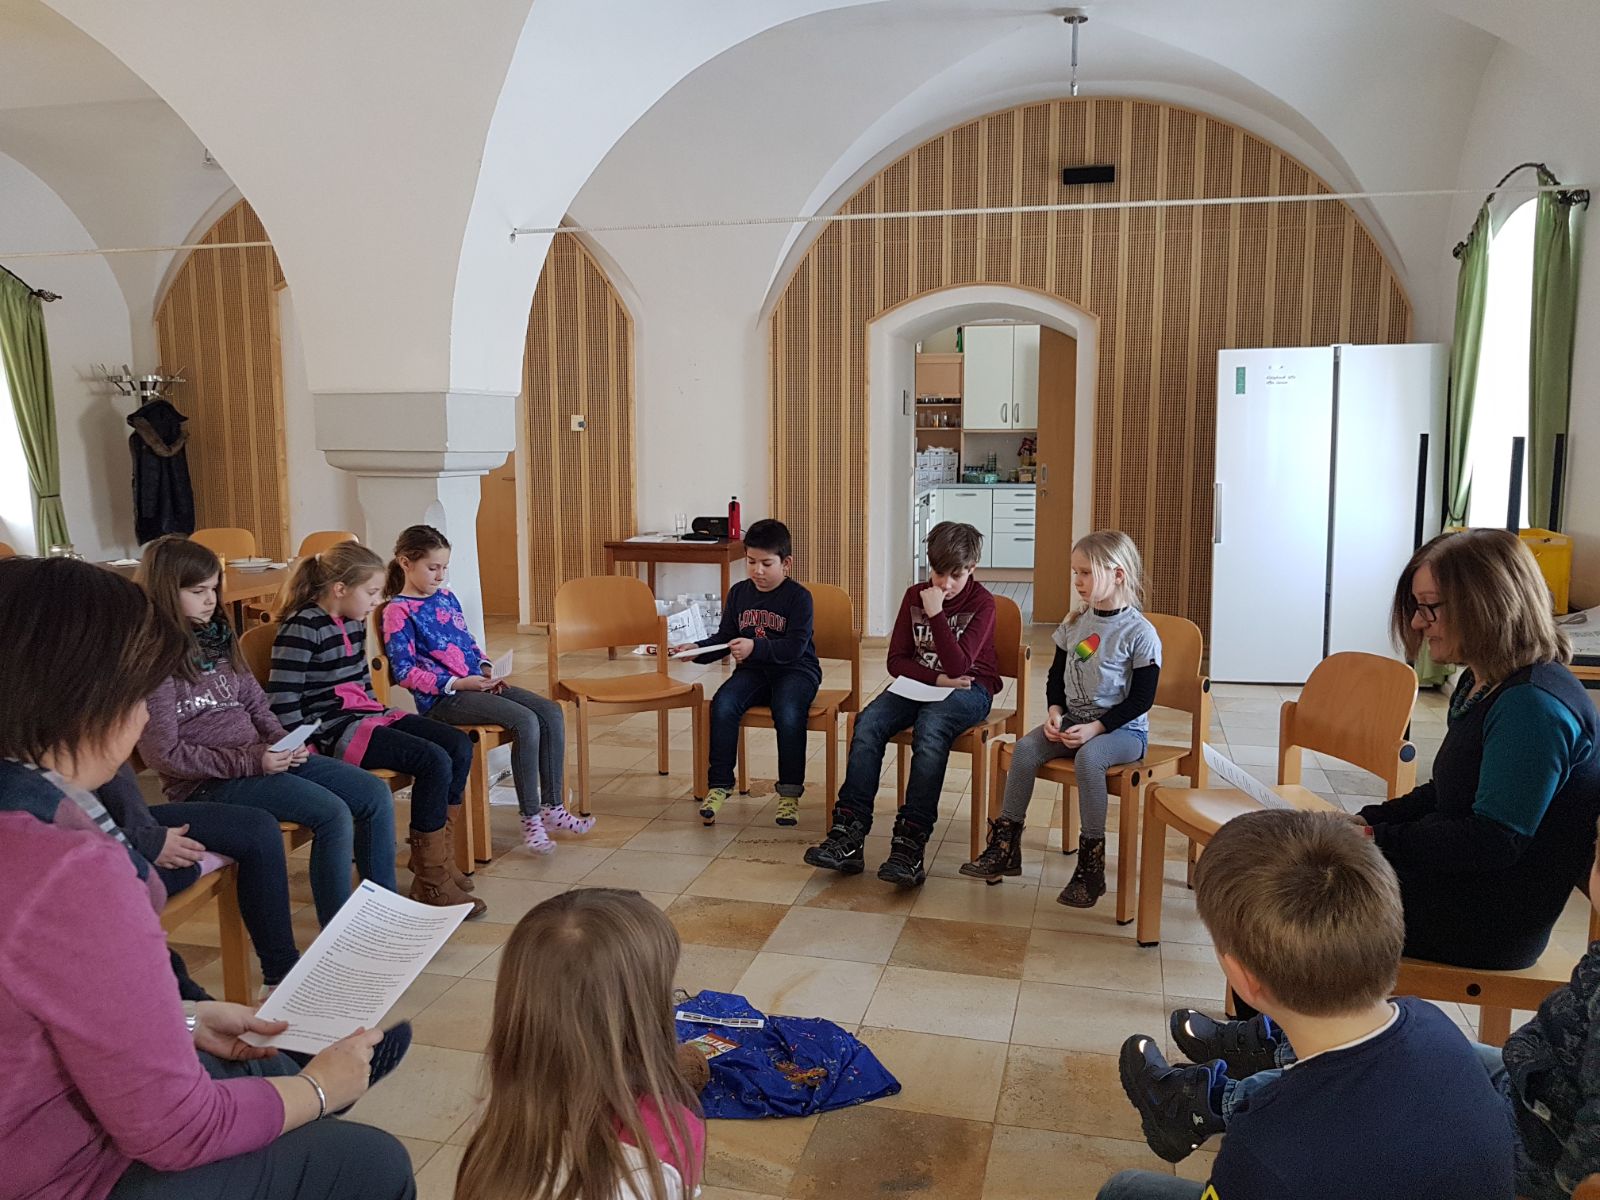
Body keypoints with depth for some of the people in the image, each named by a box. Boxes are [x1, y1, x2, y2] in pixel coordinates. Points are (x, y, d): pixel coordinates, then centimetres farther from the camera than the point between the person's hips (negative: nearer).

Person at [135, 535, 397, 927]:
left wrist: (281, 741, -3)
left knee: (376, 796, -4)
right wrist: (250, 762, -19)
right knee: (333, 813, -25)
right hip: (209, 781, -8)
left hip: (261, 756, 8)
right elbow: (164, 753, -15)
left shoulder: (216, 634, 10)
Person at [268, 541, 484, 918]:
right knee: (434, 761, -23)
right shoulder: (301, 629, -15)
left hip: (365, 715, 10)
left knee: (459, 746, -3)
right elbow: (282, 705, -19)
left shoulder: (354, 623, 12)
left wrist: (380, 719, 15)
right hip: (332, 728, -10)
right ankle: (431, 883, -13)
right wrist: (313, 753, -17)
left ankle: (434, 853, 7)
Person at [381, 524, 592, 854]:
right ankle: (531, 818, -19)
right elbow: (404, 671, -12)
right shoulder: (398, 612, -6)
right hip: (441, 699, -8)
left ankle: (552, 807, -4)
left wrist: (486, 668, 5)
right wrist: (457, 684, -18)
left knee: (551, 712, -9)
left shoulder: (446, 597, 17)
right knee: (525, 721, -27)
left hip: (475, 685, 8)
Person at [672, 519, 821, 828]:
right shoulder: (739, 593, 10)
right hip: (753, 670, 4)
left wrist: (756, 647, -30)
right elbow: (724, 638, 14)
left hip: (795, 670, -4)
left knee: (788, 714, -34)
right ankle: (719, 785, -15)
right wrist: (697, 649, -6)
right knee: (722, 704, -25)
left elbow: (795, 646, -17)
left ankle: (790, 792, -15)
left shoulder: (798, 597, -7)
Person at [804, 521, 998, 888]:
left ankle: (910, 844, -42)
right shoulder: (914, 596, 7)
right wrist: (936, 678, -13)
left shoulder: (981, 603, -7)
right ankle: (848, 834, -31)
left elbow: (959, 666, -17)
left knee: (930, 727, -38)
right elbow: (897, 659, 4)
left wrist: (936, 614, -23)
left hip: (968, 688, -4)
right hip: (919, 682, 5)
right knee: (868, 722, -26)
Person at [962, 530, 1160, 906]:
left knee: (1088, 757, -35)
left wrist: (1095, 728, -21)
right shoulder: (1075, 622, 6)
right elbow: (1056, 675, 14)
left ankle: (1091, 862, -23)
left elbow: (1141, 698, -13)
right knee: (1025, 748, -17)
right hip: (1073, 719, 6)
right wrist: (1055, 713, -5)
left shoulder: (1139, 633, -12)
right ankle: (1006, 846, -8)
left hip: (1123, 728, -6)